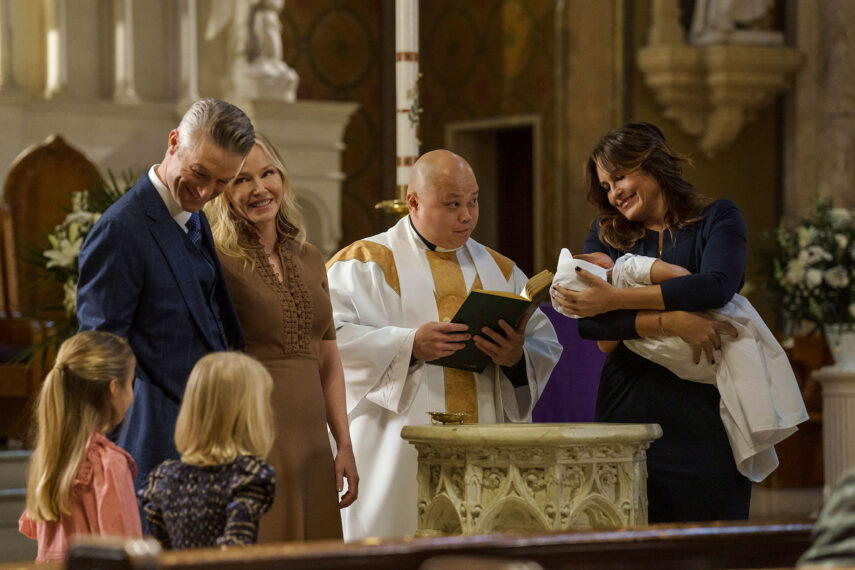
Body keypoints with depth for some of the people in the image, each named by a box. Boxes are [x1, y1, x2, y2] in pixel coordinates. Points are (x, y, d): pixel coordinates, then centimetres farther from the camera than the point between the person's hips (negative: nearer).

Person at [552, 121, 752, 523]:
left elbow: (717, 286, -13)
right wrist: (670, 322, -17)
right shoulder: (606, 236, 15)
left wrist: (614, 299, -16)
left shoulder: (717, 219, 8)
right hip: (628, 411, 2)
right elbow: (586, 322, -2)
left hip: (704, 412, -2)